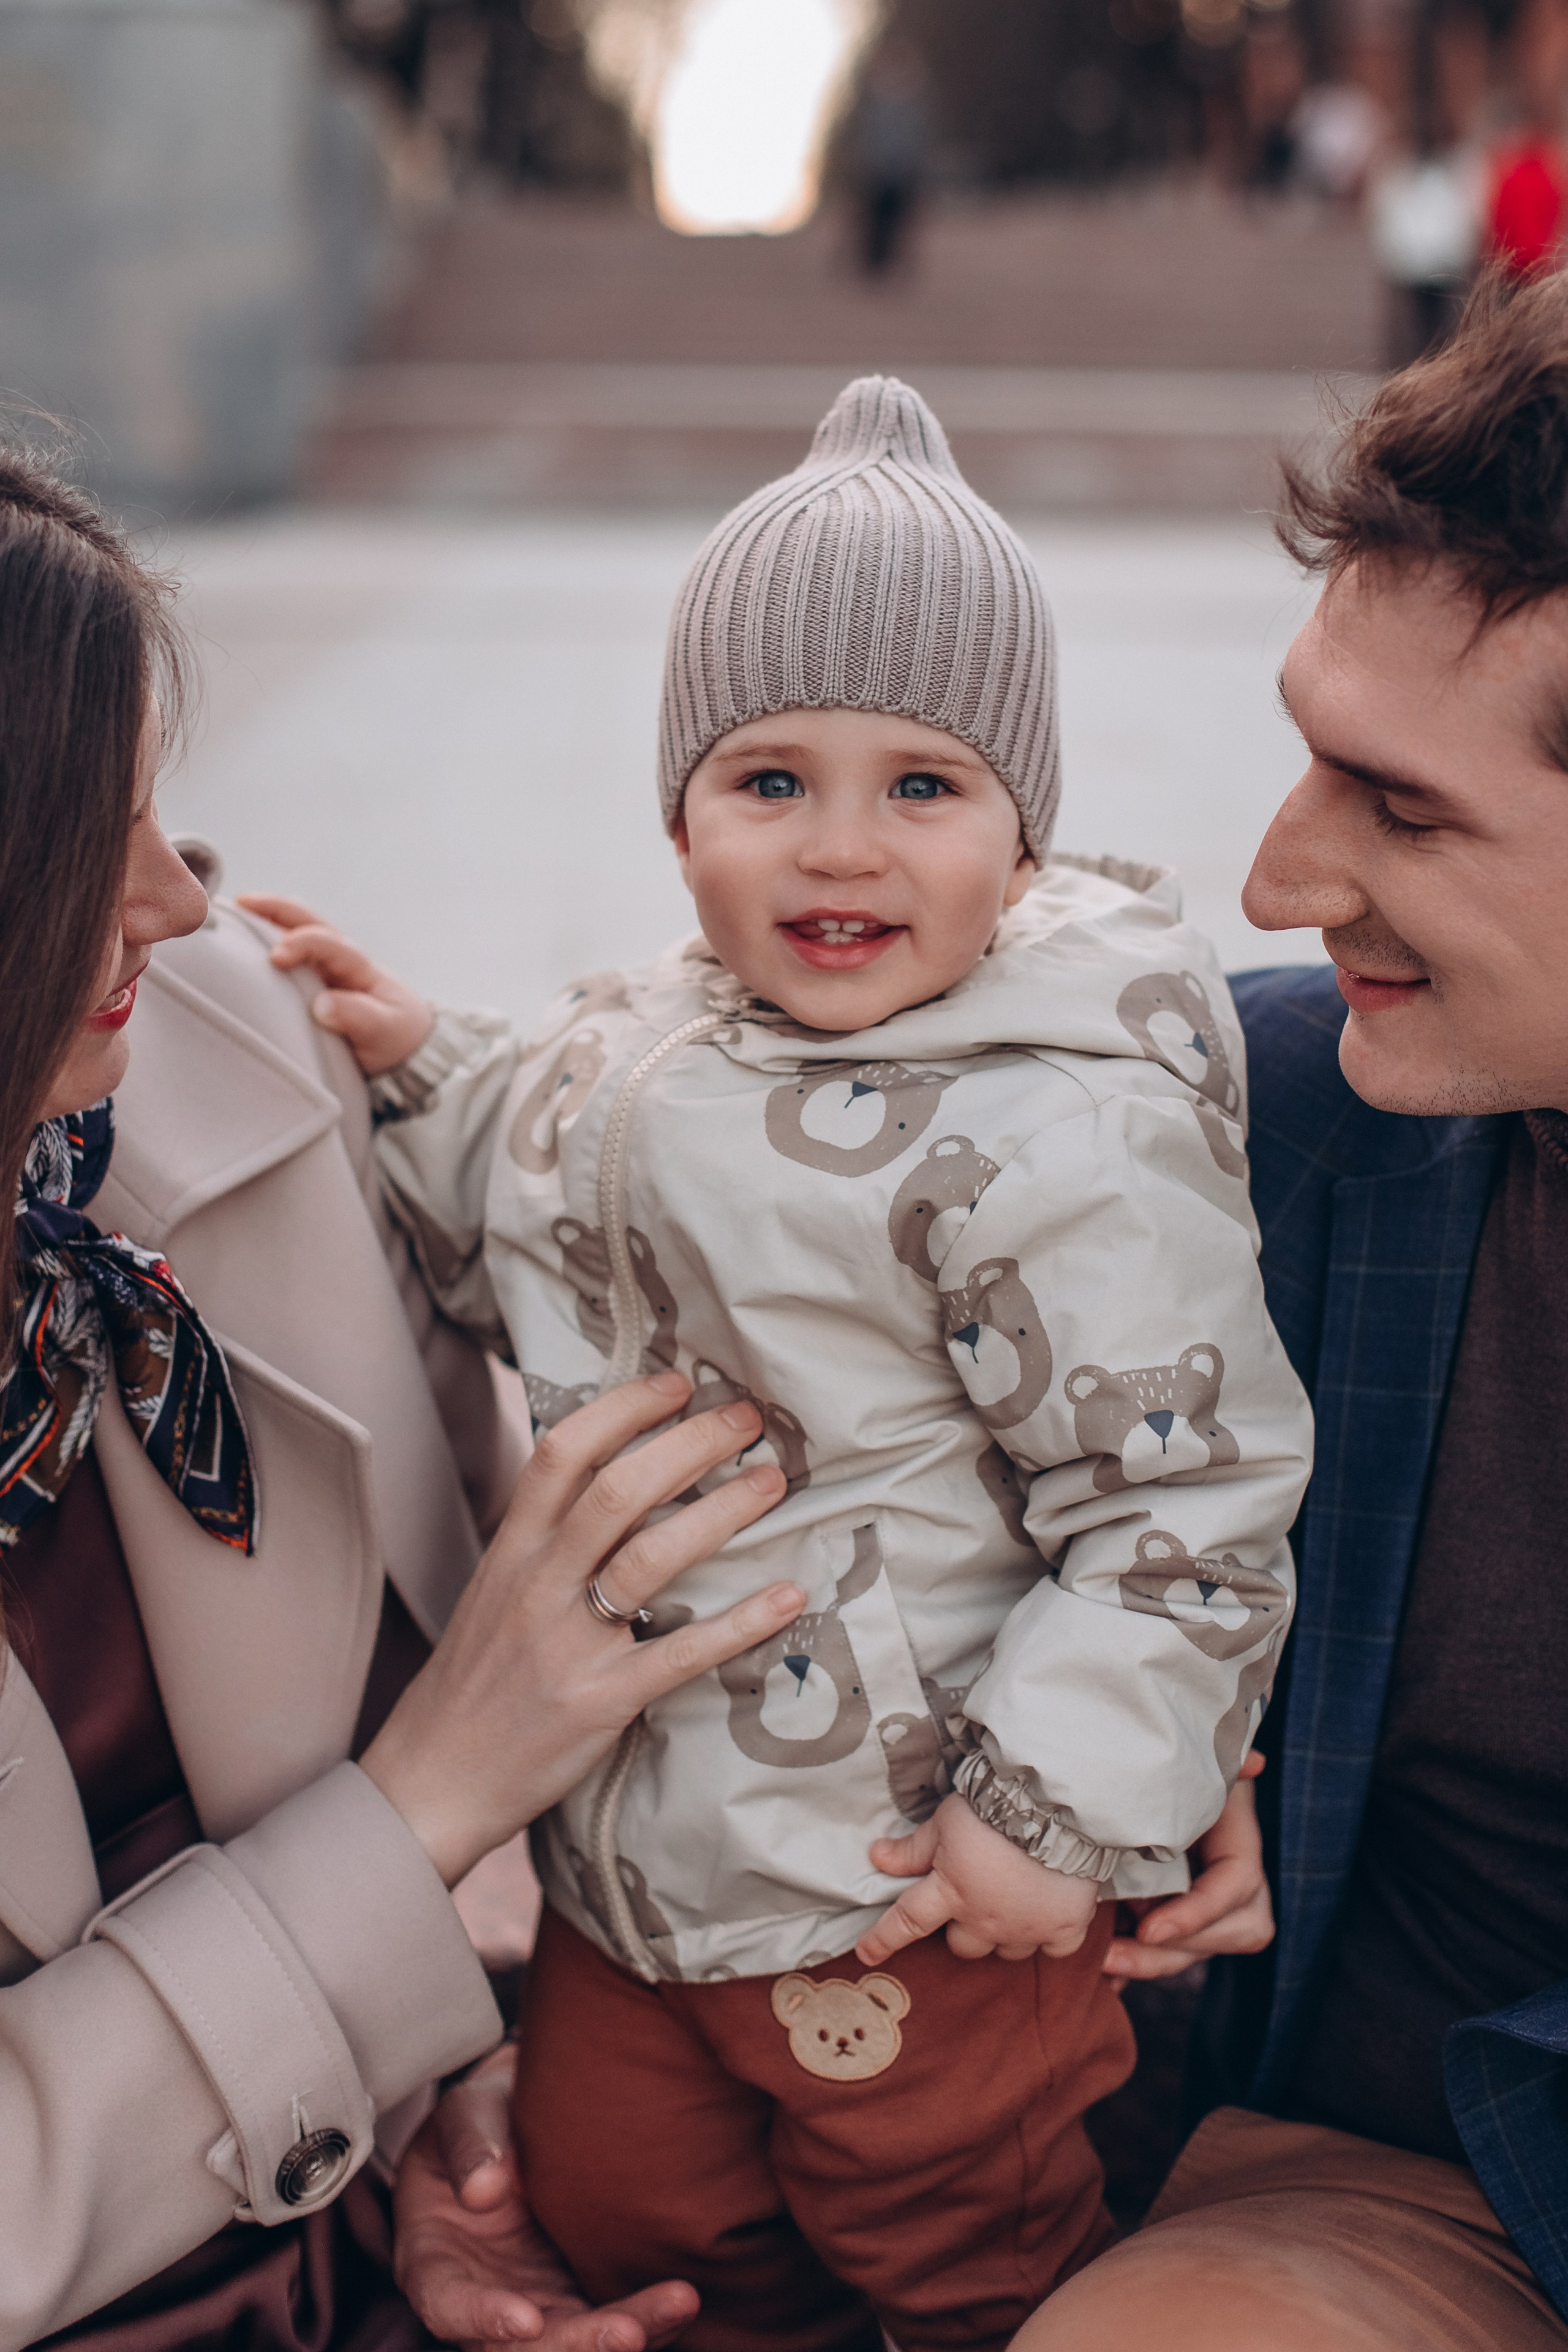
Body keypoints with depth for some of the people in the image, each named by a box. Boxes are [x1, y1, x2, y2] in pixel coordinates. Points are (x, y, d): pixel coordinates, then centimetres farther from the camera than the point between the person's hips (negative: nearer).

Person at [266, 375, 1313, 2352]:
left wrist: (1062, 1806, -20)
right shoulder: (642, 1050, 0)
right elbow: (527, 1253, 19)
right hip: (626, 1841, 7)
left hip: (910, 1890, -7)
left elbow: (1187, 1501, -20)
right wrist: (416, 1073, 6)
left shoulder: (1056, 1136, -23)